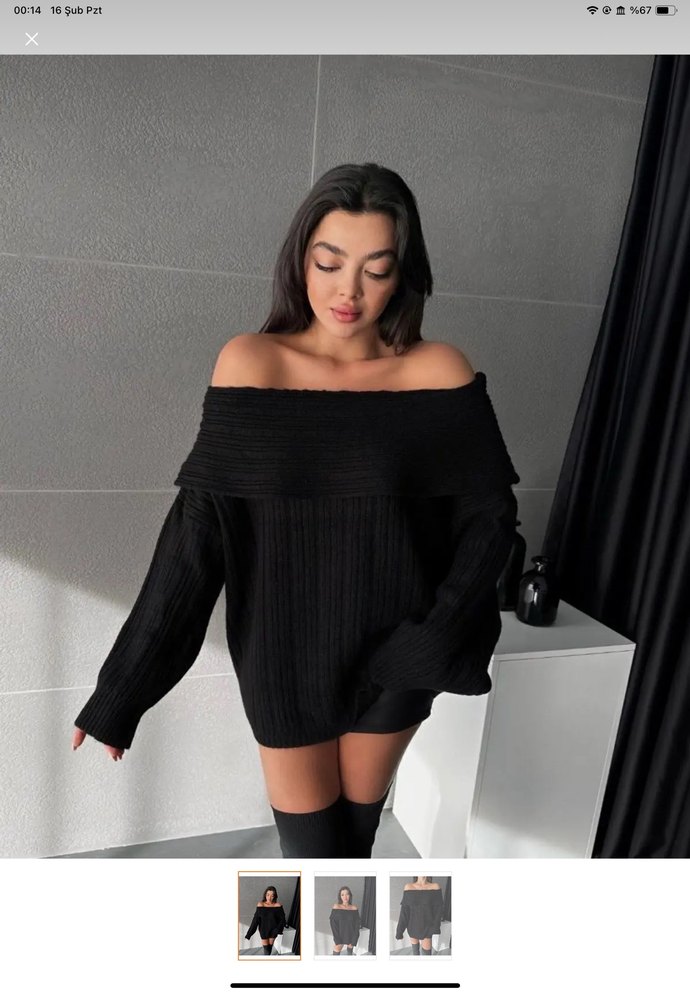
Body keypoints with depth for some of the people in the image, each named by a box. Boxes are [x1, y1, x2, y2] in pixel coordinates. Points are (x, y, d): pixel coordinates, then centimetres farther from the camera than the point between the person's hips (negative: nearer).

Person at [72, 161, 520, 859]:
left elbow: (489, 514, -3)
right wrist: (123, 684, -9)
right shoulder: (252, 363, -11)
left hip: (391, 655, 1)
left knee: (357, 831, 20)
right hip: (285, 652, -1)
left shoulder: (439, 372, -9)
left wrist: (436, 637, -15)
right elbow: (197, 525, -12)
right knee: (310, 846, 12)